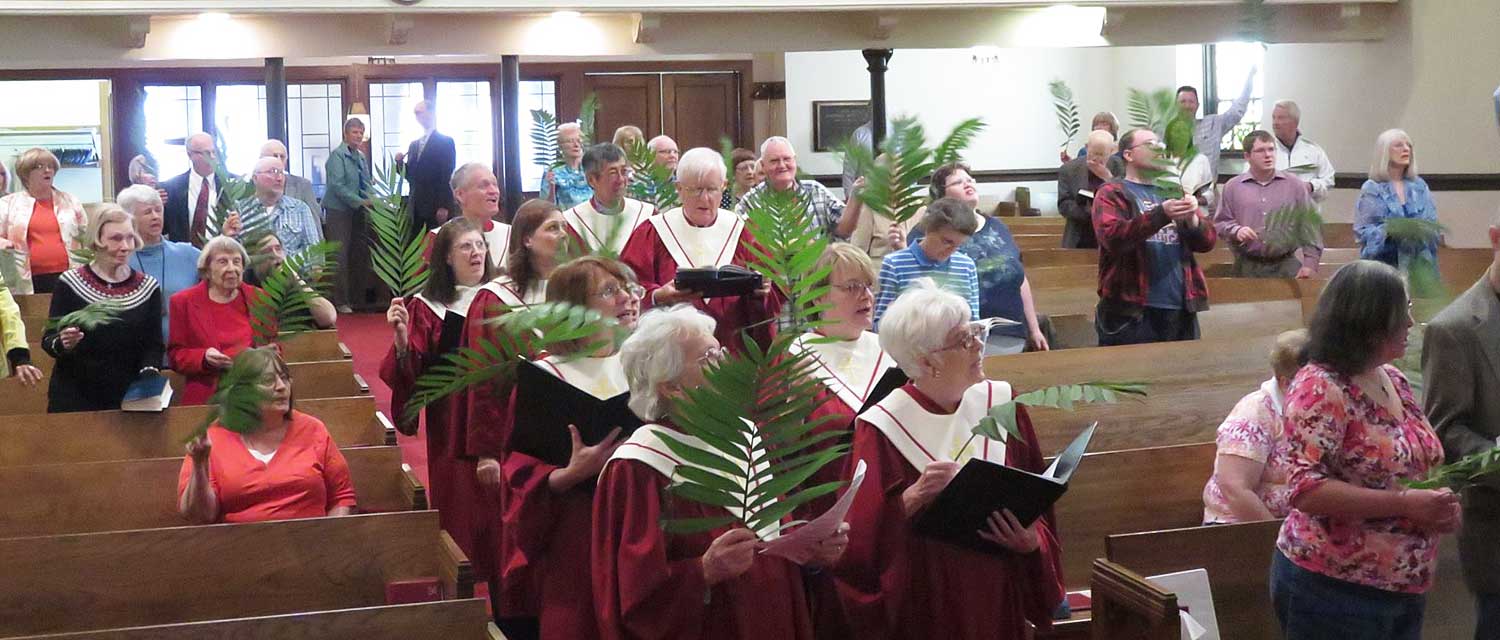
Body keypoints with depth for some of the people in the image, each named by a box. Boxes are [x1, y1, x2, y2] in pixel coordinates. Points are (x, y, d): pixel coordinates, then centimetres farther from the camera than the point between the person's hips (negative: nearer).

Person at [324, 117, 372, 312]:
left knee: (359, 255, 8)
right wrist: (360, 202, -20)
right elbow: (337, 185, -17)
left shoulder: (361, 157, 14)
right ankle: (341, 301, -2)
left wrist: (372, 201, -2)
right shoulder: (337, 155, -9)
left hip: (357, 212, 7)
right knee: (341, 256, -7)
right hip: (339, 210, -7)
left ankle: (357, 298, 16)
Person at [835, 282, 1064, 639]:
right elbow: (864, 535, -14)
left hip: (998, 594, 4)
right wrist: (912, 498, -28)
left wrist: (1031, 540, -14)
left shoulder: (1000, 402, -2)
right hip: (922, 602, -4)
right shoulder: (883, 428, -13)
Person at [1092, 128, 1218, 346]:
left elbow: (1207, 242, 12)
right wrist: (1161, 215, -25)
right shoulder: (1112, 193, 3)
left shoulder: (1172, 192, 19)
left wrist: (1192, 218, -10)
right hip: (1130, 310, -5)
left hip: (1181, 309, 5)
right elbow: (1112, 237, -15)